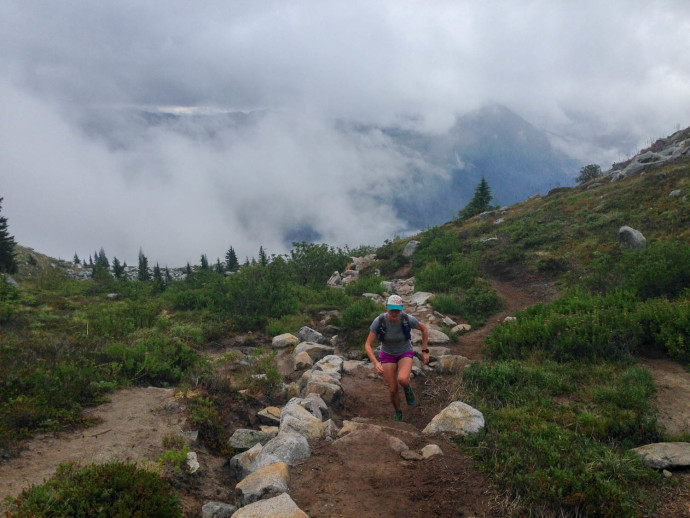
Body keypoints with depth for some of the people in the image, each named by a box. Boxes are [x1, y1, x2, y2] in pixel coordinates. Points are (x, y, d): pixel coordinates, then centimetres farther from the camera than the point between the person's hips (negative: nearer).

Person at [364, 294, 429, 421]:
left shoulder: (407, 319, -27)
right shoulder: (378, 321, -28)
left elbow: (424, 329, -6)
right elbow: (368, 345, -22)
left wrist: (425, 351, -6)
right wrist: (376, 363, -37)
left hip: (405, 354, -1)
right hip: (388, 355, 1)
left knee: (402, 380, -31)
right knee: (393, 390, -1)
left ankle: (407, 386, 7)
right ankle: (398, 413, 31)